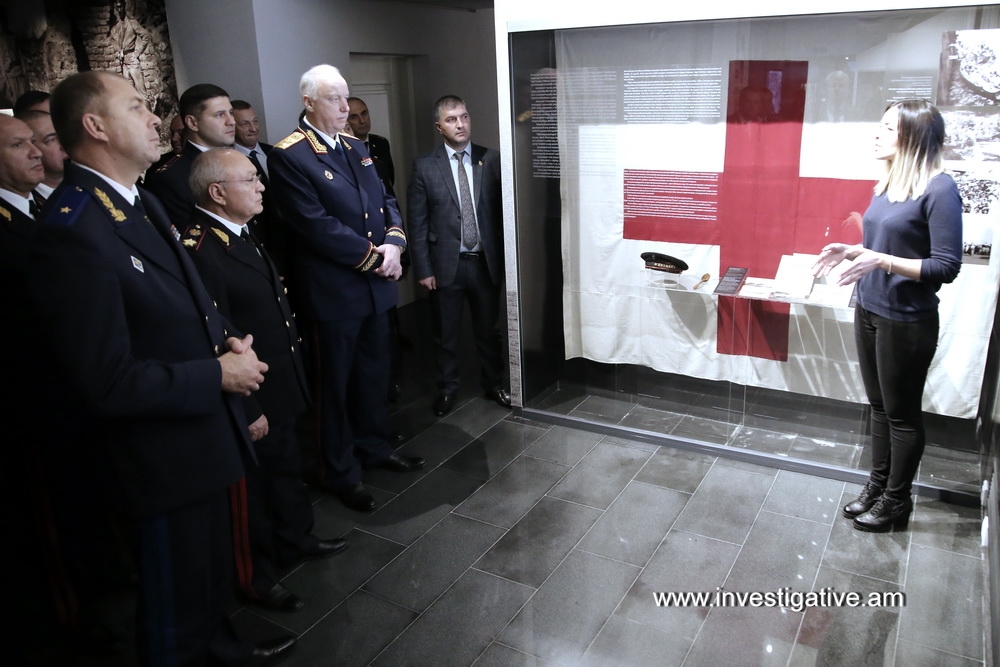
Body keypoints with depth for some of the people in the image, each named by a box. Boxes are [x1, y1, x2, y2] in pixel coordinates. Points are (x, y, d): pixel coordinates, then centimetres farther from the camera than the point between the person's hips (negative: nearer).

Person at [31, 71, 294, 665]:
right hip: (164, 456, -9)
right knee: (176, 602, 15)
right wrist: (219, 375, -20)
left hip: (207, 434, 9)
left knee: (216, 568, 30)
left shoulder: (143, 203, 5)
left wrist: (227, 337, -2)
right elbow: (107, 382, -27)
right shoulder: (74, 234, -26)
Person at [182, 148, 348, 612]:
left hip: (280, 387, 9)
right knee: (251, 488, 12)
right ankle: (255, 577, 33)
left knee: (286, 467, 25)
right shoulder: (199, 251, -26)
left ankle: (296, 539, 48)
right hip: (248, 400, -9)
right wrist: (247, 411, -22)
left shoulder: (241, 234, 5)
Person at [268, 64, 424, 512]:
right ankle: (340, 471, 23)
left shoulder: (355, 147, 12)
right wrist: (374, 256, -16)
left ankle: (374, 446, 38)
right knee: (336, 382, 7)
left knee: (374, 371, 18)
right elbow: (316, 225, -20)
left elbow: (385, 201, 11)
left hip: (376, 284, 7)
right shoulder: (289, 156, -13)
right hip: (334, 290, -7)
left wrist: (394, 243, -8)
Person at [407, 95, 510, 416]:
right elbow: (417, 223, -3)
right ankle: (448, 388, 30)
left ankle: (494, 384, 33)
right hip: (446, 264, -1)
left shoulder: (491, 159, 0)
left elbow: (503, 210, 1)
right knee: (446, 334, 12)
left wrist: (505, 257, -2)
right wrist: (423, 269, -6)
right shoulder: (424, 166, -4)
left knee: (489, 330, 15)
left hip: (486, 262, 1)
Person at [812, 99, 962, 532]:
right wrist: (850, 251, 0)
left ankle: (896, 500, 25)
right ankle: (877, 485, 34)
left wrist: (881, 262, -28)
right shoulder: (886, 184, 5)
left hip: (907, 322, -7)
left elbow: (945, 267, -19)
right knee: (879, 406, 18)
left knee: (902, 413, 9)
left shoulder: (939, 189, -17)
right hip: (868, 312, 7)